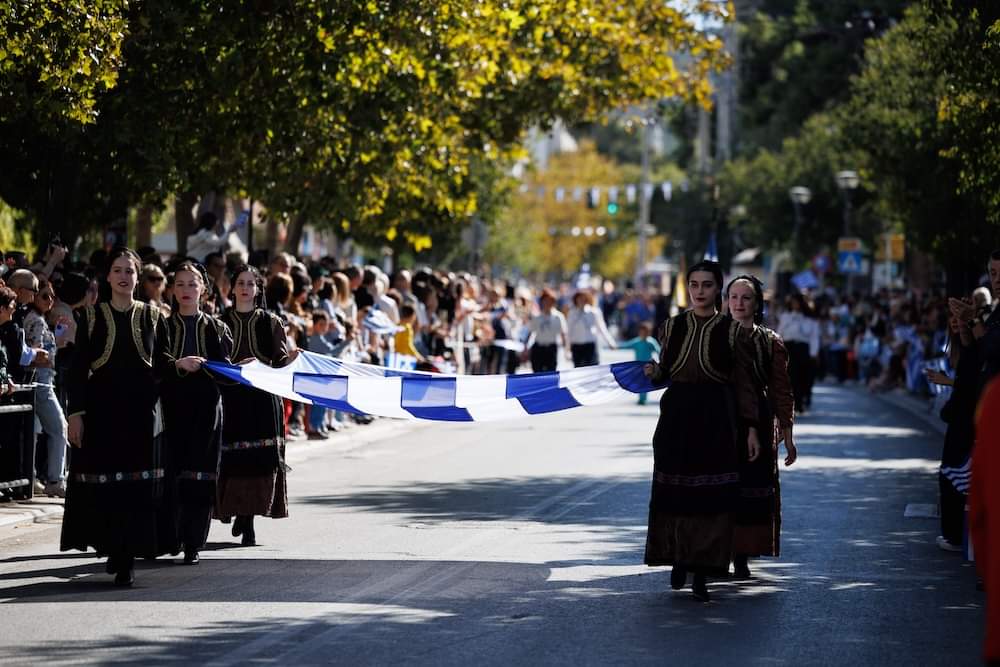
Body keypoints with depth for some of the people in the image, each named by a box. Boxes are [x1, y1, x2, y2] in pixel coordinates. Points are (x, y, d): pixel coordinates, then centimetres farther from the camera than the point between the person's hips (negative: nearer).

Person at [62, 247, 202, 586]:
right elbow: (78, 367, 1)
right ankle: (111, 545, 14)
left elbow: (160, 364, 10)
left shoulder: (152, 317, 8)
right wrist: (75, 412, -6)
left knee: (138, 485, -4)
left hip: (140, 411, 1)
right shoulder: (92, 317, 4)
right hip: (101, 409, -1)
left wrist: (179, 365, -12)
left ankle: (127, 558, -1)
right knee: (104, 483, -2)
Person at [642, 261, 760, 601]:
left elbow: (744, 382, 0)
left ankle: (702, 572, -1)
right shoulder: (673, 326, 8)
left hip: (715, 419, -3)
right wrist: (652, 371, -9)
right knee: (673, 493, 4)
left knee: (710, 496, -4)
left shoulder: (733, 331, -1)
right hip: (677, 416, 3)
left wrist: (751, 428, -3)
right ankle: (679, 560, 19)